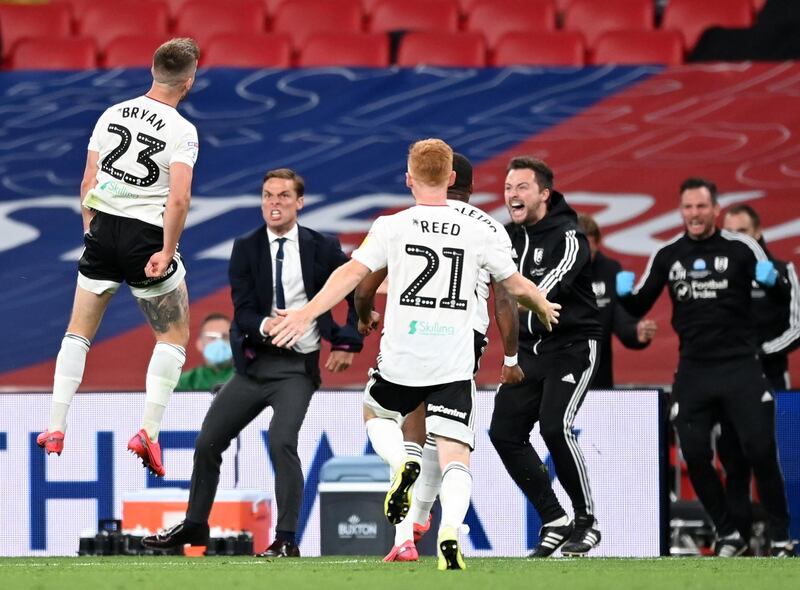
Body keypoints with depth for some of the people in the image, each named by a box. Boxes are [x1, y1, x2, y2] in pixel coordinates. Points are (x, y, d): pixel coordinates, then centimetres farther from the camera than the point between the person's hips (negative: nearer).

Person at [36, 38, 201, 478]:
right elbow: (179, 197, -22)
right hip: (146, 237, -4)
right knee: (173, 336, 10)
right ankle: (148, 431, -2)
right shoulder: (182, 131, -11)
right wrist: (167, 252, -15)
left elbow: (88, 182, 6)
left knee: (79, 330, 17)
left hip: (102, 228, 4)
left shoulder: (113, 114, 4)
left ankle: (55, 428, 12)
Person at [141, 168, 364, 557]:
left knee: (281, 441, -23)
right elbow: (243, 310, -6)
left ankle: (286, 540, -16)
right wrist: (265, 324, -28)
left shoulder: (323, 249, -3)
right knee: (208, 443, 8)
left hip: (297, 367, -4)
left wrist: (348, 343, -2)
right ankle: (194, 525, 29)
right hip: (254, 364, 4)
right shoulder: (246, 249, 1)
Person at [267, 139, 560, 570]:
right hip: (454, 368, 0)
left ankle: (401, 463, -2)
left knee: (375, 413, 28)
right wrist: (545, 309, 34)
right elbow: (517, 285, 13)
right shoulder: (476, 232, 4)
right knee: (455, 455, -1)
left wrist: (306, 314, -10)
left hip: (401, 361, 0)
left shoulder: (392, 227, -1)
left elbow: (352, 273, -10)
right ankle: (450, 530, -26)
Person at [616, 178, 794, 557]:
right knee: (695, 456, -1)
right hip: (693, 371, 3)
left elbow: (782, 294, 2)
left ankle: (781, 537, 4)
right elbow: (638, 307, 13)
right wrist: (625, 293, -9)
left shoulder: (741, 248, -3)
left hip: (741, 365, -3)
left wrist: (772, 280, -21)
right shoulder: (667, 255, 6)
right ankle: (728, 536, 15)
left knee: (760, 450, -8)